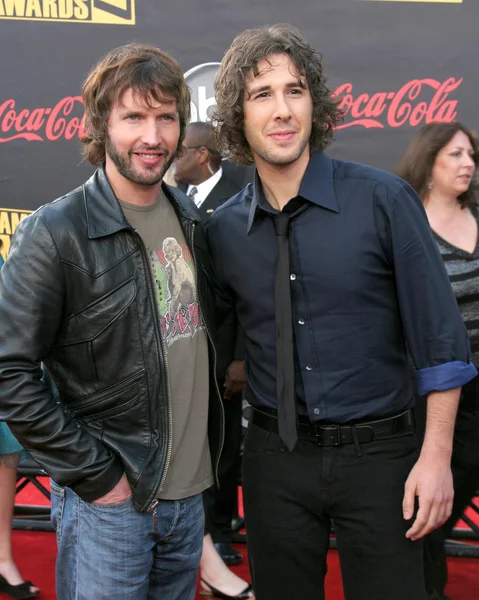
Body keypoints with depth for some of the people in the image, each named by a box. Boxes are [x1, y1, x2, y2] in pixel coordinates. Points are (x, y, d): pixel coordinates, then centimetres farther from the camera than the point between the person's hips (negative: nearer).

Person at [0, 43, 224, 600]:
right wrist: (93, 473, -16)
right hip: (109, 502, -6)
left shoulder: (189, 217, 5)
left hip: (190, 491, 6)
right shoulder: (55, 232, -15)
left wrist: (210, 445, 11)